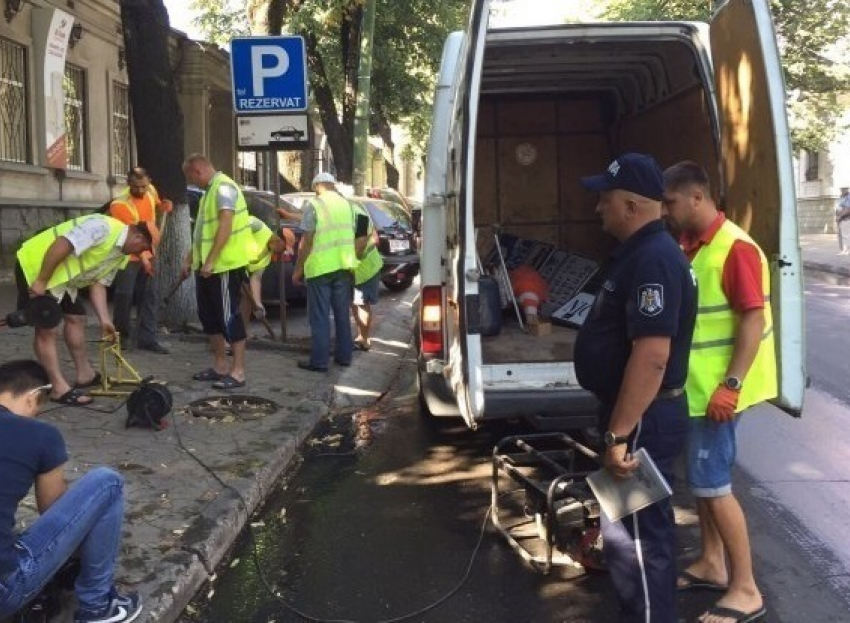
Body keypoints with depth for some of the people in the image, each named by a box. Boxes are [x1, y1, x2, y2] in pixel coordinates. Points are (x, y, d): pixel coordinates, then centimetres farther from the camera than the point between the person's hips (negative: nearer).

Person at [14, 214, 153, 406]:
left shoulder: (121, 254, 6)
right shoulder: (104, 227, -25)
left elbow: (98, 283, 7)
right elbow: (61, 245, -30)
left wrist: (105, 320, -1)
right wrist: (41, 281, -27)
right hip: (36, 266, -10)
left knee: (76, 318, 15)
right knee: (46, 328, -8)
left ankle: (85, 374, 26)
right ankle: (60, 388, -8)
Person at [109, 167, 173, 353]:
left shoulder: (151, 191, -4)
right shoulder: (120, 205, -25)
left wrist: (163, 207, -5)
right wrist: (142, 258, -32)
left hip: (147, 254, 6)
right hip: (128, 256, -6)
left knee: (149, 297, 6)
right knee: (124, 296, -3)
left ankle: (147, 338, 10)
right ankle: (122, 336, 14)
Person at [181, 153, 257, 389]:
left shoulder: (224, 187, -14)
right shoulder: (209, 190, 17)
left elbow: (225, 226, -24)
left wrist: (210, 261, -26)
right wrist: (190, 259, 22)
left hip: (225, 265, -10)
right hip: (207, 266, 10)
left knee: (229, 316, -7)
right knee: (209, 315, 14)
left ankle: (238, 371, -2)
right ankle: (220, 365, 24)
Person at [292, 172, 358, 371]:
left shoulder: (314, 205, -7)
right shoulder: (346, 204, 11)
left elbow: (307, 241, -10)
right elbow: (351, 236, 14)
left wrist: (298, 269, -3)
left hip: (320, 267, -5)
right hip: (344, 266, 6)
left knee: (320, 317, 0)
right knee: (342, 313, 15)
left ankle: (319, 361, 1)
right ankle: (344, 355, 21)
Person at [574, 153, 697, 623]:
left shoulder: (653, 259, -22)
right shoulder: (642, 252, 12)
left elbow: (651, 358, -29)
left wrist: (618, 434, -26)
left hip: (644, 420, -11)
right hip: (640, 415, 11)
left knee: (633, 534, -1)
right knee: (646, 526, 21)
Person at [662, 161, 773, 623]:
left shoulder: (734, 248, -17)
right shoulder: (689, 247, 10)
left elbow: (754, 320, -20)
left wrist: (731, 385, -24)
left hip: (717, 389, -9)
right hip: (692, 385, 9)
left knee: (712, 484, -5)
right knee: (699, 477, 17)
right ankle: (711, 564, 31)